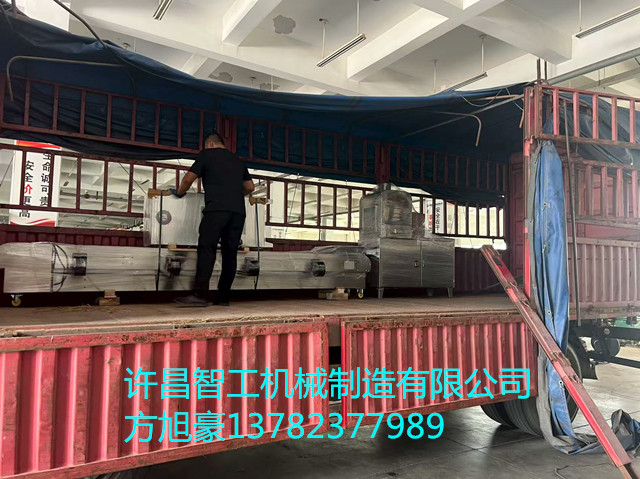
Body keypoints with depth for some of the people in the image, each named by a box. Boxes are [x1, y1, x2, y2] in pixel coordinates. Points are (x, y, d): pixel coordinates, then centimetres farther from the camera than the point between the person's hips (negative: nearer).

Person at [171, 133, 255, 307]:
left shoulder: (206, 154, 13)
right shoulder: (238, 160, 27)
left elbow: (188, 179, 9)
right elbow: (250, 187, 30)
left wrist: (179, 193, 27)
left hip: (217, 209, -5)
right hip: (238, 211, 5)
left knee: (207, 248, -9)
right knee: (230, 253, 4)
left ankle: (201, 294, -18)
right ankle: (223, 297, 4)